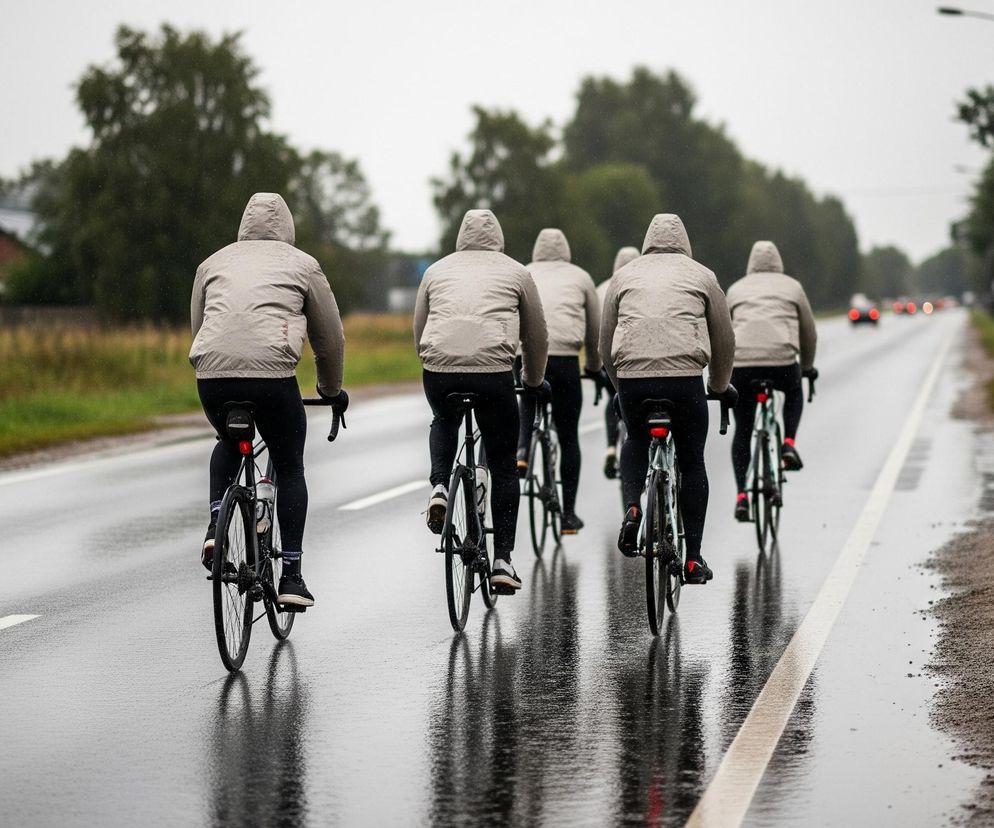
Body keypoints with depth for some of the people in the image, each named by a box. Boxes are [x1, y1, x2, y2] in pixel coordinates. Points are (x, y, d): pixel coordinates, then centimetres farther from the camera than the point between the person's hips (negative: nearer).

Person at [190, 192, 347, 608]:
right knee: (290, 468, 14)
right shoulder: (302, 266, 16)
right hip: (273, 375, -3)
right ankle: (291, 577, 9)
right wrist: (332, 390, 35)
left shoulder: (214, 263, 23)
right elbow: (329, 337, 20)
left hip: (212, 372, 3)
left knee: (228, 444, 32)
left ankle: (215, 527, 11)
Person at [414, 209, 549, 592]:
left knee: (443, 424, 36)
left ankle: (439, 487, 10)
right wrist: (535, 380, 38)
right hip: (494, 372, -2)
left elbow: (418, 332, 24)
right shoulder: (516, 273, 17)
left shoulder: (437, 270, 21)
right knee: (504, 467, 12)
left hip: (438, 369, 2)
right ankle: (502, 560, 8)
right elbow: (536, 336, 23)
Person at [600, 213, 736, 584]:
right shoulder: (701, 276, 16)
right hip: (685, 377, -1)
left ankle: (633, 507, 2)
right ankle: (693, 559, 9)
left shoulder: (625, 275, 19)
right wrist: (719, 387, 33)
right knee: (692, 461, 11)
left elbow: (605, 342, 19)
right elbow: (724, 340, 19)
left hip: (631, 376, 2)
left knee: (636, 441, 28)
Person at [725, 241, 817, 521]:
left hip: (741, 364, 1)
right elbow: (809, 333, 23)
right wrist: (808, 366, 38)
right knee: (794, 391, 35)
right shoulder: (792, 287, 18)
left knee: (742, 431, 14)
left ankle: (741, 496, 3)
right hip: (782, 361, -1)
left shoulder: (736, 289, 22)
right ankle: (789, 444, 13)